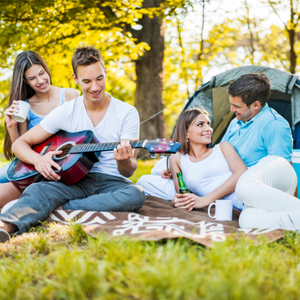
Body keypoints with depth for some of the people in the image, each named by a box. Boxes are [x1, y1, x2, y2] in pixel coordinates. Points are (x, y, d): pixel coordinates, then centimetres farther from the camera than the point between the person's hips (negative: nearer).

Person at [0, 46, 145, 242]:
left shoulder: (127, 113, 0)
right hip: (74, 179, 1)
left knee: (135, 195, -35)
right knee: (37, 190, -31)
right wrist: (38, 160, -16)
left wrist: (124, 161, -30)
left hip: (111, 182, 0)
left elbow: (129, 171, -4)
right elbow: (20, 143, 8)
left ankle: (58, 209, -32)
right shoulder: (66, 112, 5)